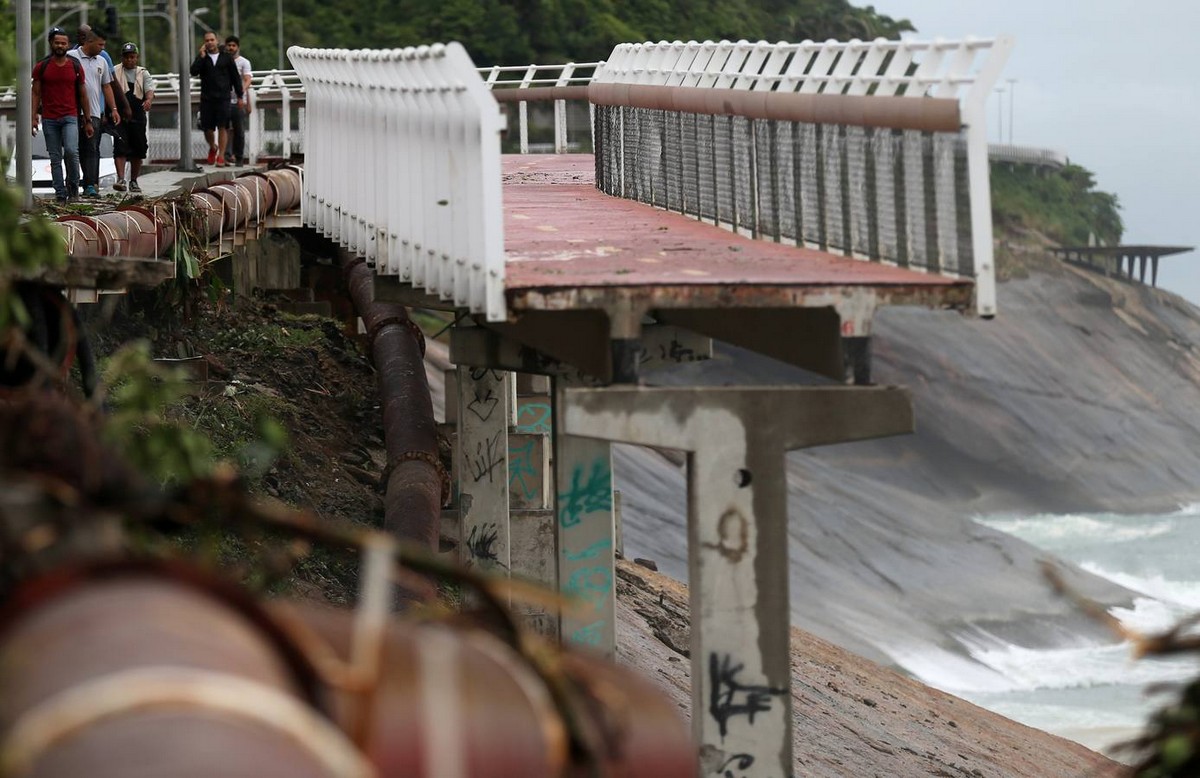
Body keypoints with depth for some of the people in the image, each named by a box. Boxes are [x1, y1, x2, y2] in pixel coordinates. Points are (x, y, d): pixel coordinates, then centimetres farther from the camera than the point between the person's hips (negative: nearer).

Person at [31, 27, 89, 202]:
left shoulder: (76, 67, 7)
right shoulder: (41, 67, 5)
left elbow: (82, 95, 11)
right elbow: (36, 93, 6)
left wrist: (88, 121, 10)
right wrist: (33, 117, -4)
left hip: (70, 117, -1)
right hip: (49, 119, 1)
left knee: (71, 150, -20)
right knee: (55, 158, 1)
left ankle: (73, 183, 2)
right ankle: (60, 193, 5)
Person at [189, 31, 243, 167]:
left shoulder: (226, 58, 7)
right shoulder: (202, 58, 9)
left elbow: (235, 78, 10)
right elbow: (193, 71, -8)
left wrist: (239, 96, 7)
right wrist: (201, 56, -12)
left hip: (223, 98, -1)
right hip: (207, 98, 1)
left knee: (222, 127, -8)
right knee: (207, 128, 2)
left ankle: (221, 156, -4)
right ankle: (213, 147, 31)